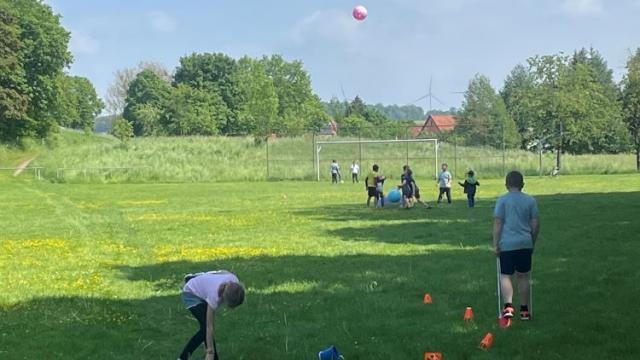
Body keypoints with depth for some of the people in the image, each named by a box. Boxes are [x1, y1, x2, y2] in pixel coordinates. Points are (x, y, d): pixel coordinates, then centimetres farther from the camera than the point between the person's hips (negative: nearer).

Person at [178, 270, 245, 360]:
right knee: (206, 328, -18)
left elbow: (224, 272, -4)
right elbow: (210, 327, -35)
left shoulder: (234, 282, -30)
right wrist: (210, 352, -31)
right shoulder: (214, 295, -42)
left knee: (204, 329, 2)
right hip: (191, 293, -7)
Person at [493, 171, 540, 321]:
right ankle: (524, 310, 19)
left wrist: (496, 244, -2)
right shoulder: (530, 200, 5)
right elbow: (535, 224, 5)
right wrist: (533, 243, 17)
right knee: (523, 276, 13)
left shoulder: (502, 200, -4)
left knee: (505, 276, 4)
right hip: (525, 244, 3)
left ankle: (508, 306, -16)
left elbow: (497, 224, -8)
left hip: (507, 244, -3)